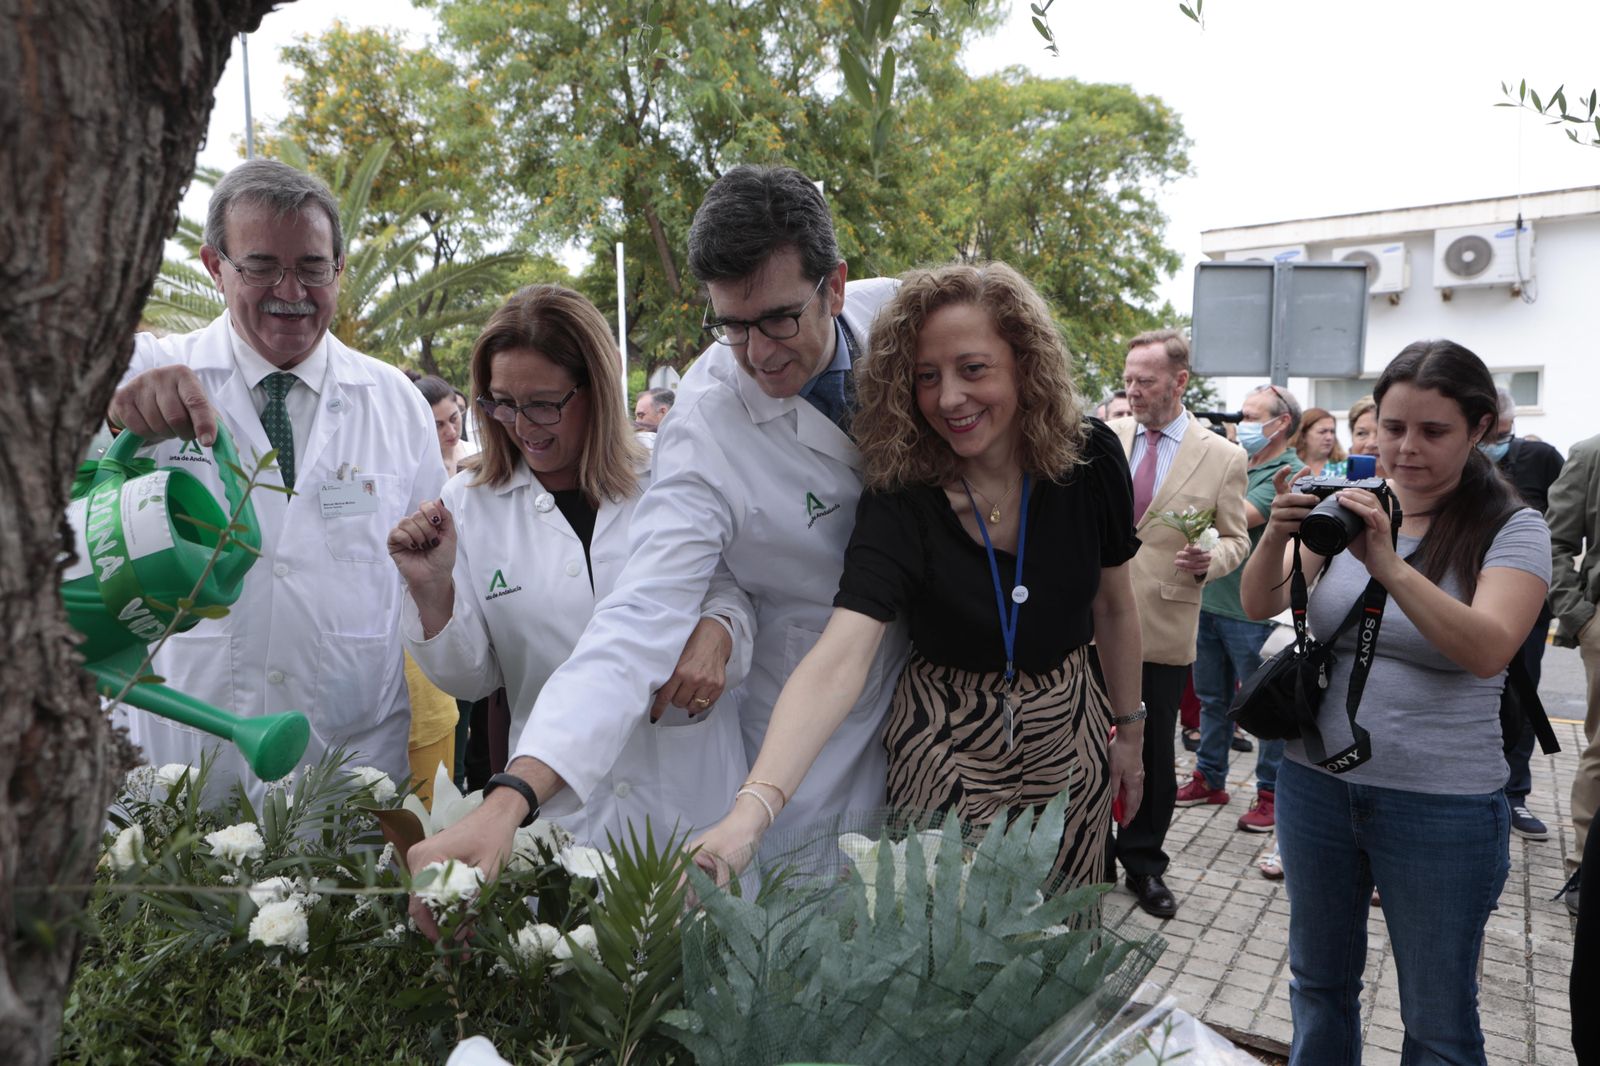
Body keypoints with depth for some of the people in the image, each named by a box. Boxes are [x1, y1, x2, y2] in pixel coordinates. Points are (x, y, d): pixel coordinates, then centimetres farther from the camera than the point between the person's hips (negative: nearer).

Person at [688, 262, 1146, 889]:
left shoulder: (1090, 461, -13)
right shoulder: (898, 499, -22)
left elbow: (1114, 608, 2)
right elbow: (837, 659, -35)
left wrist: (1131, 731, 11)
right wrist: (750, 810, -47)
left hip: (1070, 737, 3)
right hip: (945, 749, -3)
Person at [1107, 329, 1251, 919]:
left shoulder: (1224, 457, -2)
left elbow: (1236, 539, 3)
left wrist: (1210, 560, -17)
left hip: (1163, 629, -2)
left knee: (1154, 755, 10)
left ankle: (1143, 863, 29)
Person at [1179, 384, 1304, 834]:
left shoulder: (1289, 476, -13)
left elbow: (1239, 517, -24)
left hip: (1252, 612, -7)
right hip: (1209, 600, 8)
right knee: (1212, 698, 17)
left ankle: (1271, 792, 18)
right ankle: (1209, 778, 30)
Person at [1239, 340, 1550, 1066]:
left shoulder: (1513, 529, -8)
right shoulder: (1347, 508, 1)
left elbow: (1488, 651, -23)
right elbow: (1258, 606, -3)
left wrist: (1388, 565, -34)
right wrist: (1277, 535, -21)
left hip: (1443, 807, -3)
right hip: (1315, 782, 3)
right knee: (1318, 980, 21)